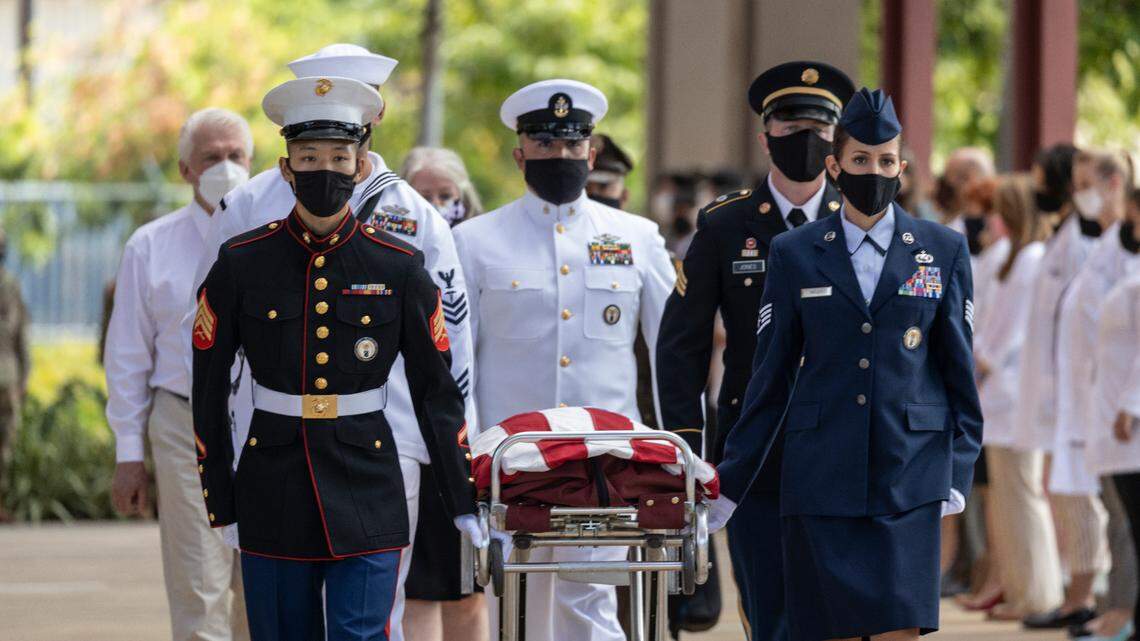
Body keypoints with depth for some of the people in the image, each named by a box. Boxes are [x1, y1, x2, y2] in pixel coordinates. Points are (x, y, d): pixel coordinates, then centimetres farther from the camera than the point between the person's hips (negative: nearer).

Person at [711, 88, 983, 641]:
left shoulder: (943, 252, 7)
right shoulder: (794, 255, 8)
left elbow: (958, 369, 9)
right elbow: (771, 378, 10)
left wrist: (958, 475, 1)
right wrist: (728, 485, 7)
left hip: (908, 476, -1)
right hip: (821, 478, 1)